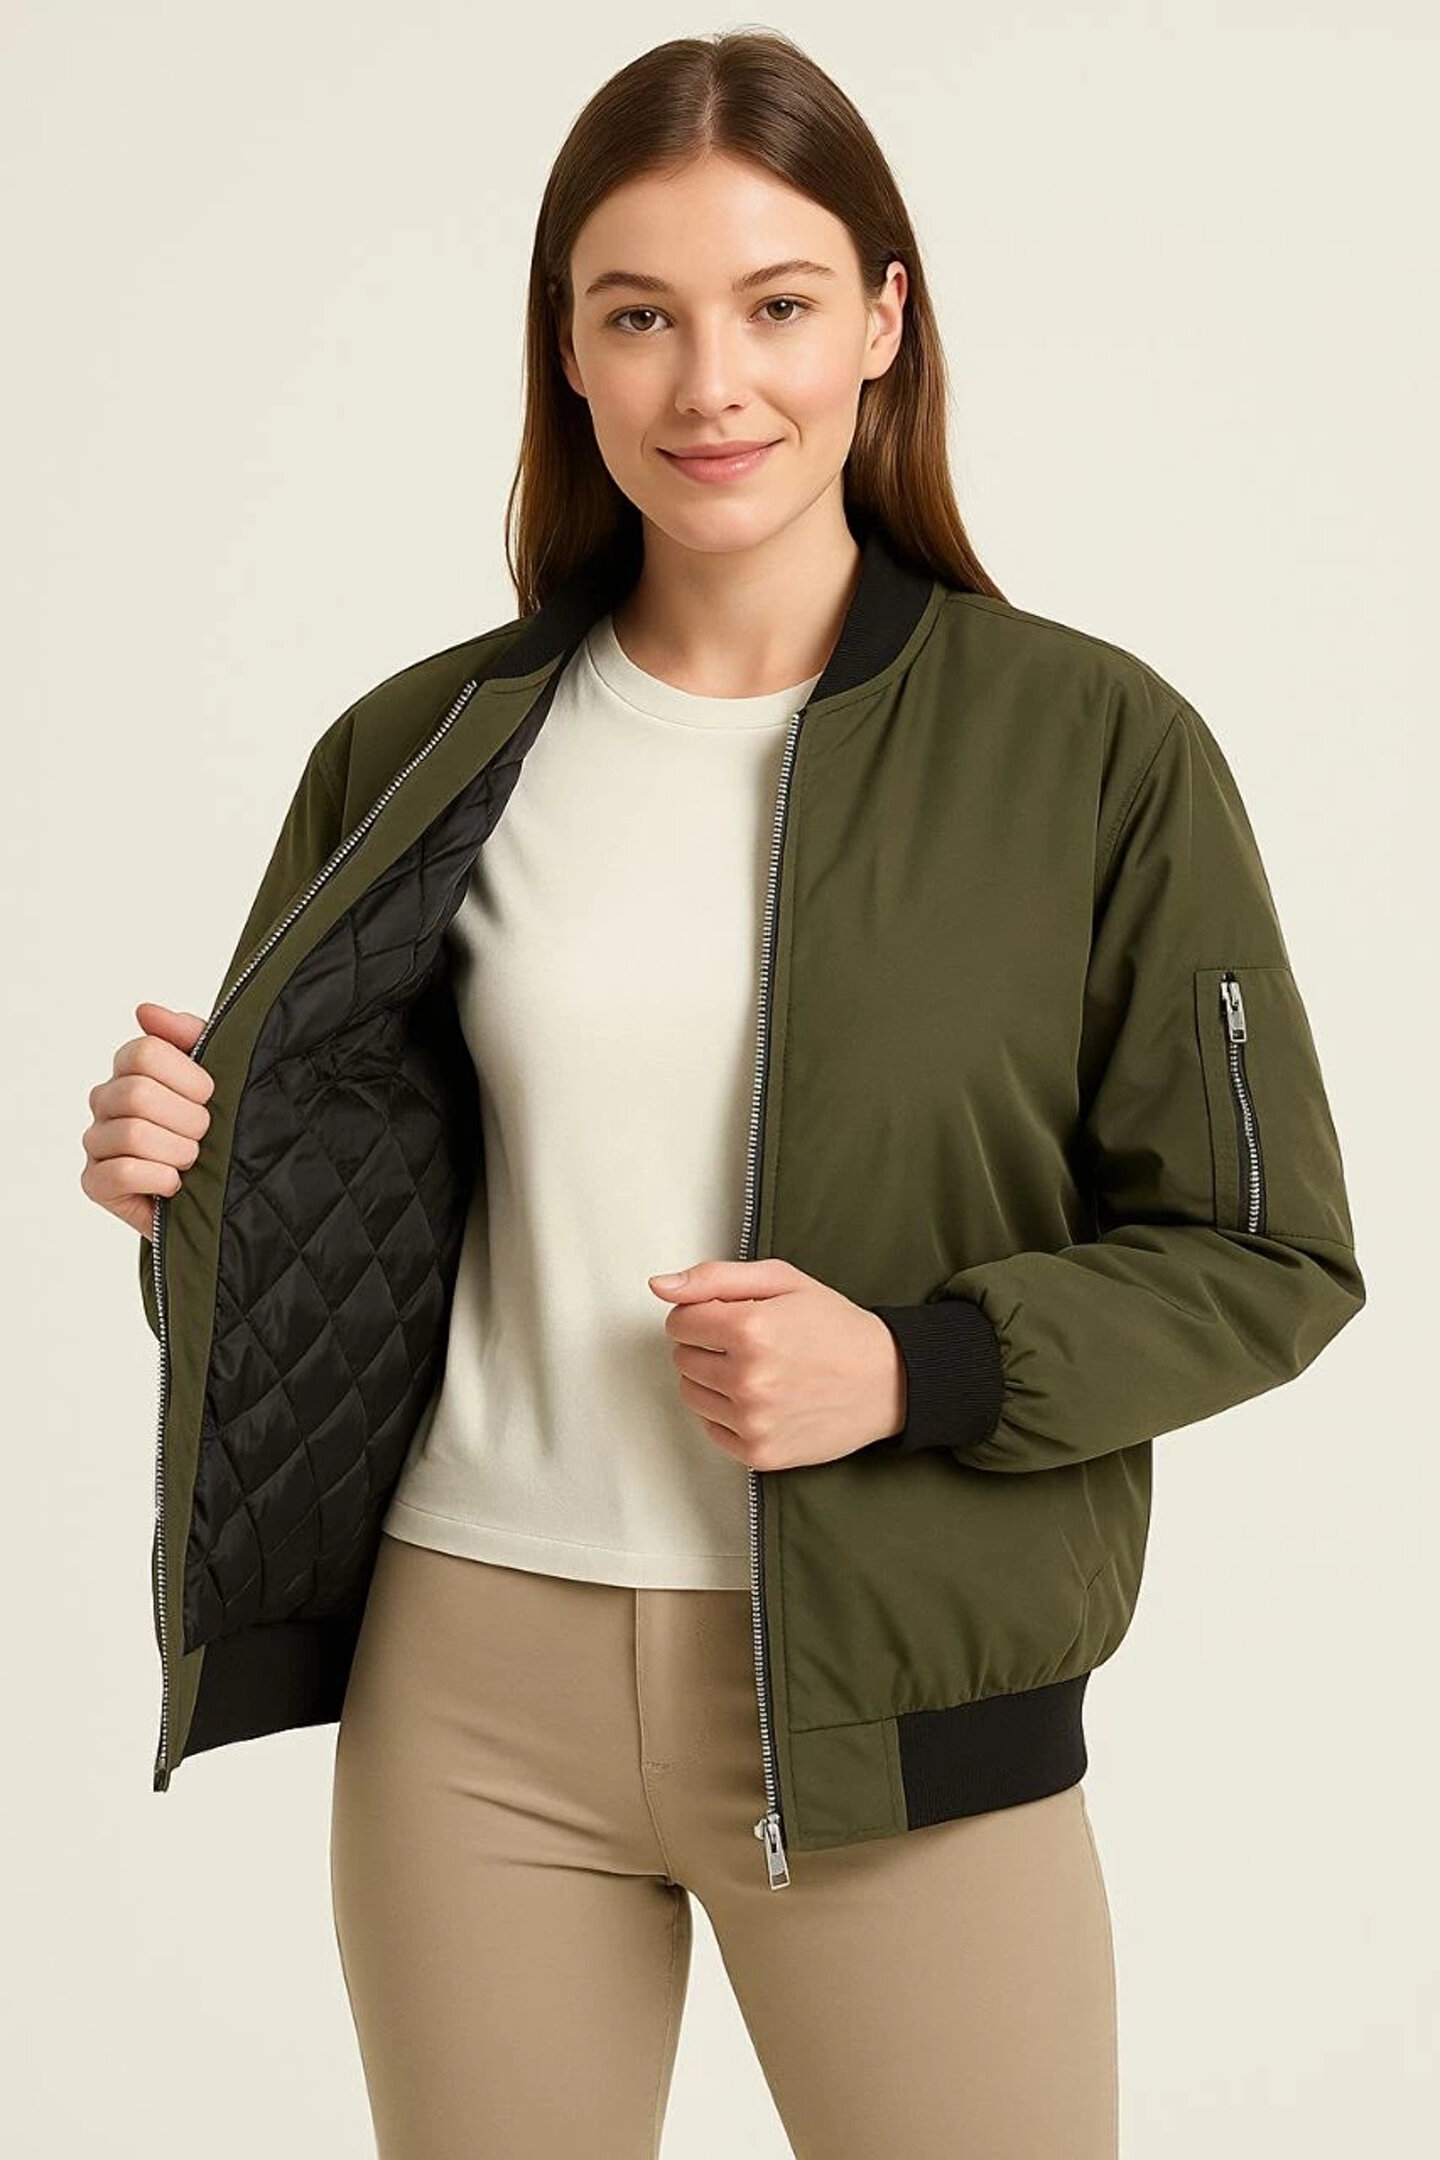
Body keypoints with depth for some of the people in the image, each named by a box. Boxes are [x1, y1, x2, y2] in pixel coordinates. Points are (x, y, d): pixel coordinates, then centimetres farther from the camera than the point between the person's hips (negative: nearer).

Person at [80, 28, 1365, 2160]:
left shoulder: (1093, 746, -5)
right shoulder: (423, 757, 3)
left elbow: (1267, 1254, -2)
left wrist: (916, 1368, -17)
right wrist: (188, 1173, -8)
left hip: (890, 1706, -2)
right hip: (470, 1685, 2)